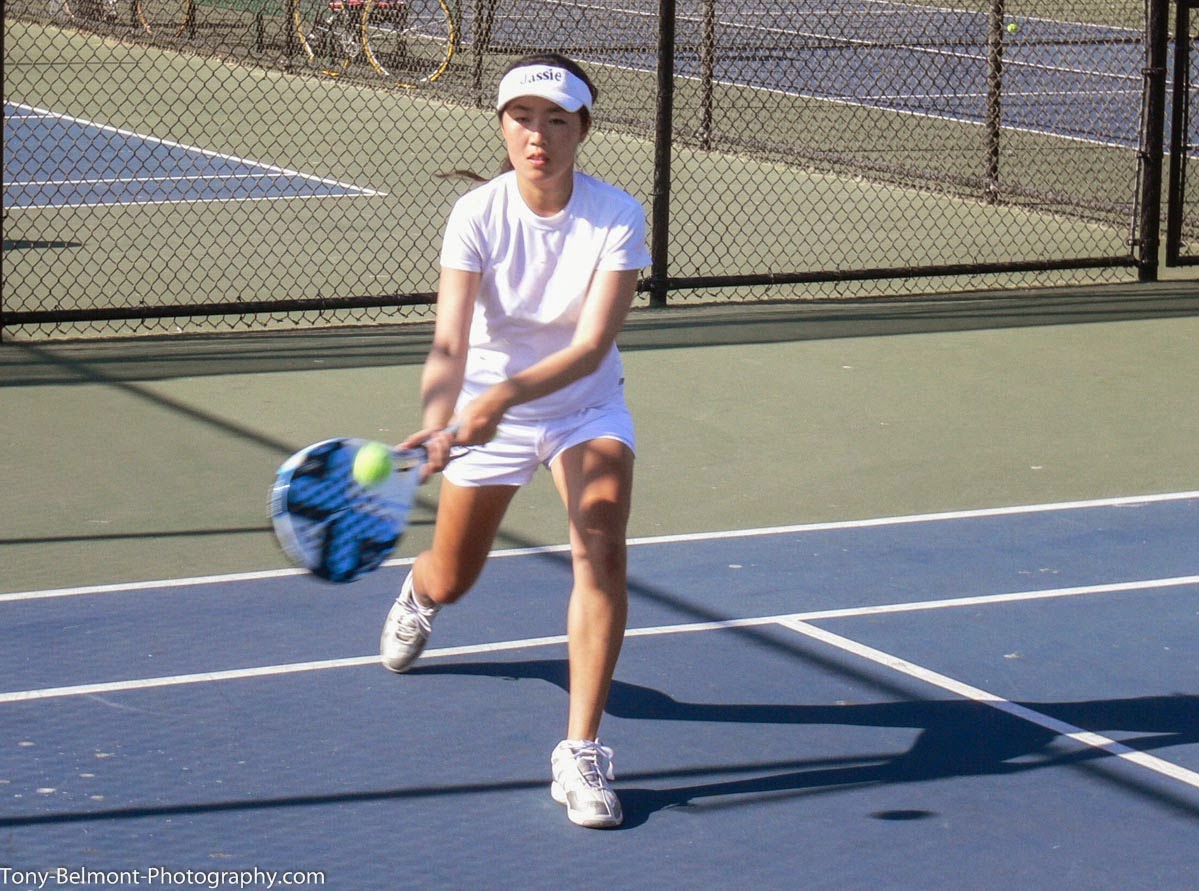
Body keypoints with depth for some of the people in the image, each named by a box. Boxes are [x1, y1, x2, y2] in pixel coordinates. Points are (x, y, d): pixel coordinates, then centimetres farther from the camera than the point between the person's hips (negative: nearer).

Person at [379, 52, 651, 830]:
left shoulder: (617, 218, -22)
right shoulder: (478, 215, -19)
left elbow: (591, 347, -31)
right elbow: (450, 342, -28)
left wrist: (506, 394, -47)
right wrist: (436, 425, -47)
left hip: (584, 406, -1)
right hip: (486, 407, 1)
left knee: (601, 543, -27)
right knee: (451, 582, 12)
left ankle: (582, 752, -22)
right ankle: (417, 594, 55)